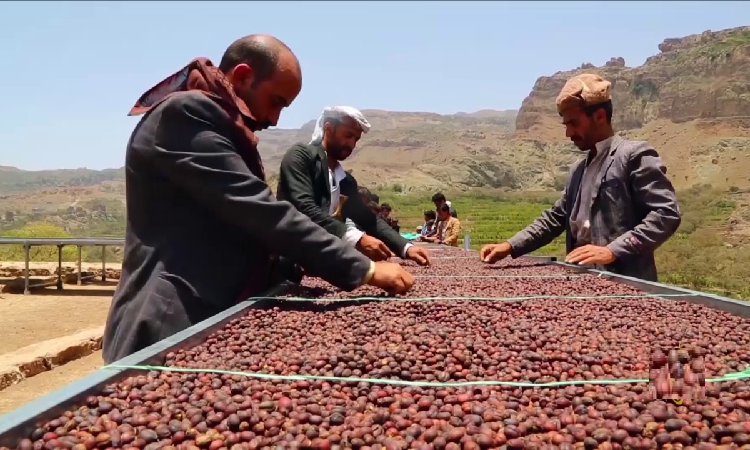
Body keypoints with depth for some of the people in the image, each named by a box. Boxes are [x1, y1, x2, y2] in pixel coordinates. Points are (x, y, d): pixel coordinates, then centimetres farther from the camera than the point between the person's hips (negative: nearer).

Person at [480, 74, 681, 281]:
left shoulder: (635, 155, -6)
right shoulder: (578, 170, 18)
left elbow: (667, 214, -14)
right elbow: (555, 218, 21)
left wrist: (613, 251, -22)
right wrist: (511, 246, 8)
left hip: (626, 284, -7)